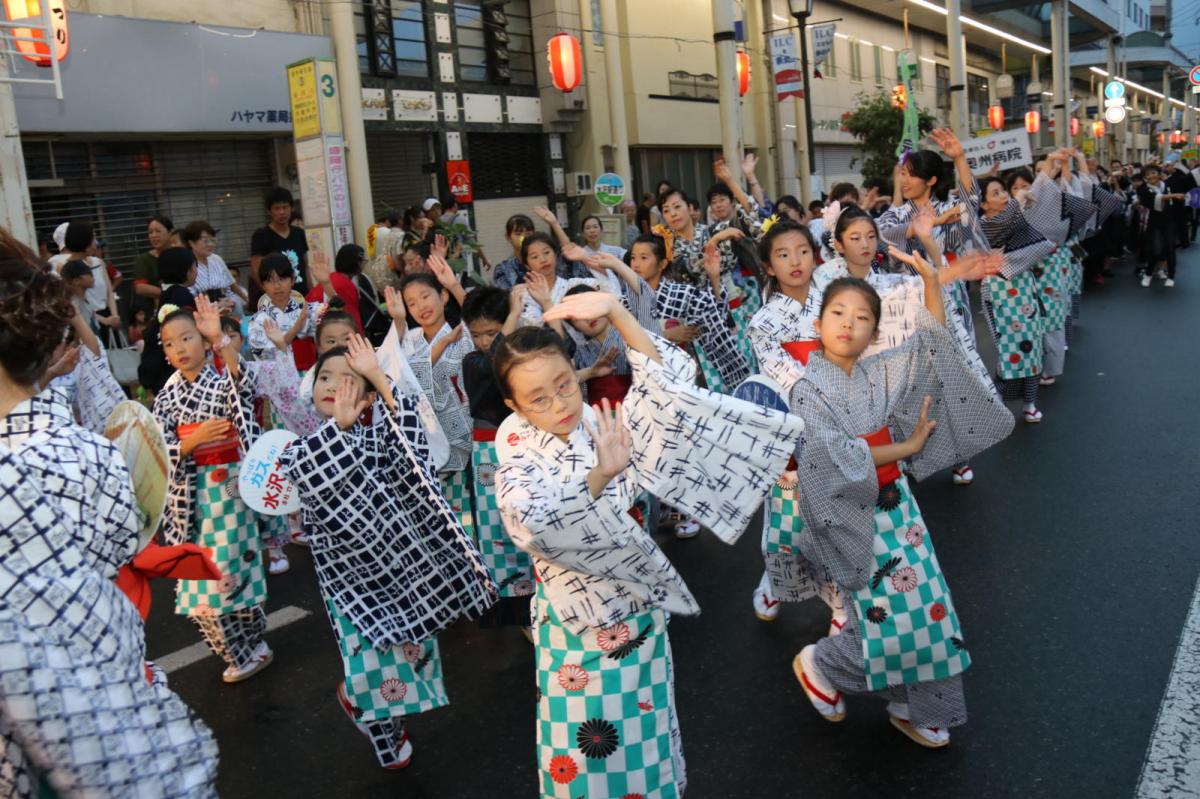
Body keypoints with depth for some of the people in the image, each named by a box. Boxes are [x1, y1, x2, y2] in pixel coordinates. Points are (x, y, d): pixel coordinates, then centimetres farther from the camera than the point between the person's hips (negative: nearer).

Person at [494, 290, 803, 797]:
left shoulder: (610, 425, -8)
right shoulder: (519, 455, -14)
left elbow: (671, 380, -17)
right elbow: (529, 521, -33)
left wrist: (615, 310, -25)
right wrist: (600, 476, -42)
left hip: (636, 610, 2)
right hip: (573, 619, -2)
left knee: (642, 731, 20)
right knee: (584, 744, 11)